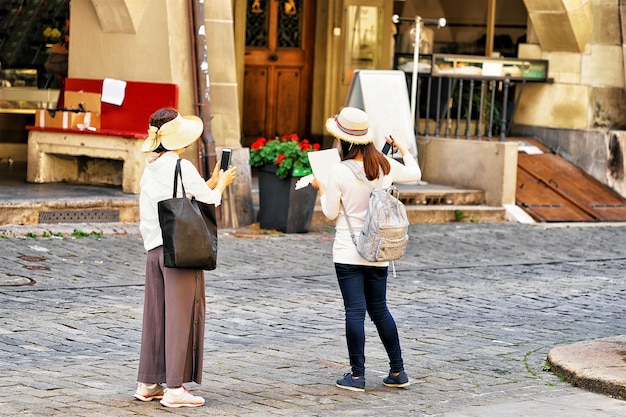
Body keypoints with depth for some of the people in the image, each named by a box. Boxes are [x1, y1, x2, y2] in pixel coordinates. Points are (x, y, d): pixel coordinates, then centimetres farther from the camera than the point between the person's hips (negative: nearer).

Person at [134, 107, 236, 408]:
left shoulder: (150, 170, 12)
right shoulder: (182, 167, -12)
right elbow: (208, 201, -5)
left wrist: (212, 182, 20)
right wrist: (221, 184, 13)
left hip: (154, 249, 8)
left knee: (155, 316, 13)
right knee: (181, 316, -3)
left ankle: (148, 384, 18)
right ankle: (175, 388, -3)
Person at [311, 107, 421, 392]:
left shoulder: (339, 171, -14)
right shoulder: (385, 166, -1)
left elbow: (331, 213, -5)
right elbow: (415, 174, 19)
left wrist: (321, 189, 12)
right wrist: (402, 148, 34)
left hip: (348, 252, -5)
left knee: (355, 311, -2)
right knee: (379, 309, 16)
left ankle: (357, 375, 0)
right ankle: (397, 371, 18)